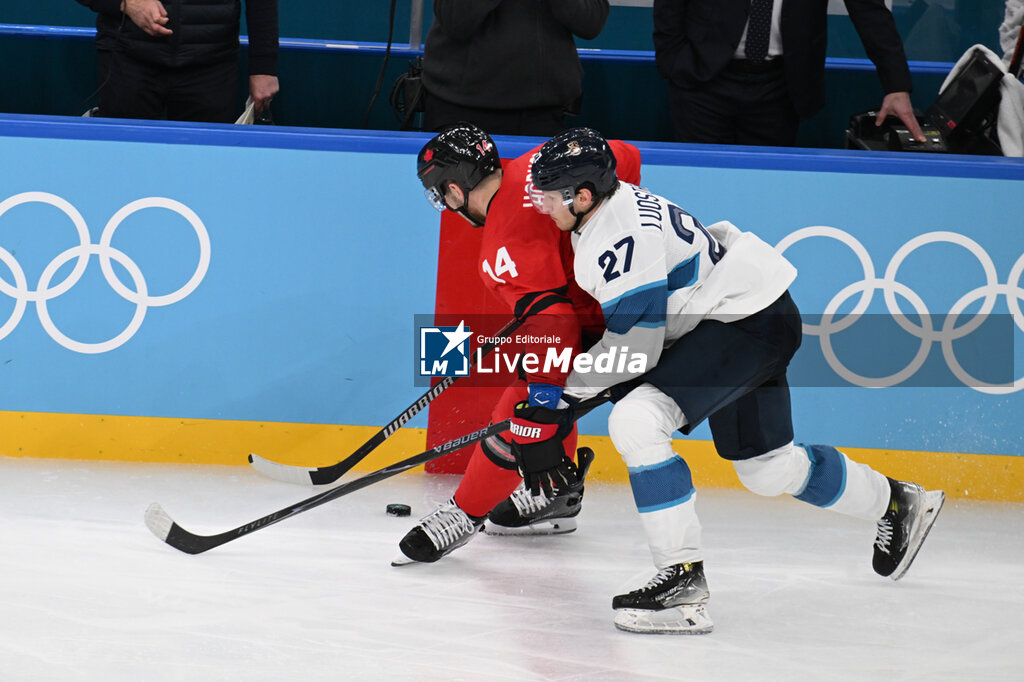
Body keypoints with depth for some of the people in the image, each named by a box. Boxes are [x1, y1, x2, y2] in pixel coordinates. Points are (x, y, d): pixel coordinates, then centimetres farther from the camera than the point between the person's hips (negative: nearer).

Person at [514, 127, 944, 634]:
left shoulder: (619, 239, -25)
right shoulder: (613, 204, 6)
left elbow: (634, 347, -25)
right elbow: (614, 317, 22)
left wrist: (561, 394, -17)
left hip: (753, 322, -11)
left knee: (635, 421, -23)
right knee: (767, 466, 23)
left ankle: (683, 581, -21)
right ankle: (896, 503, 45)